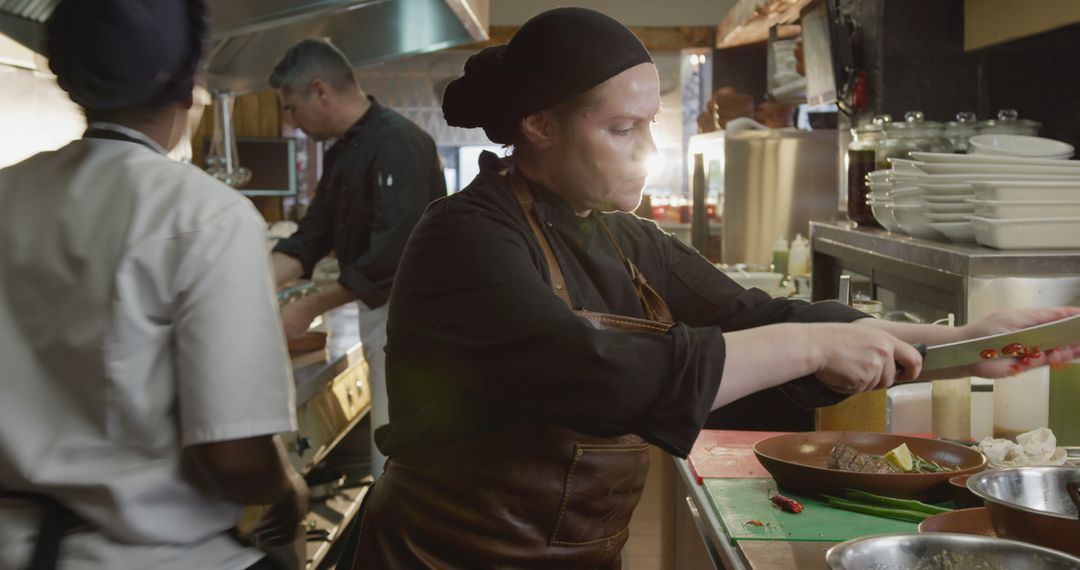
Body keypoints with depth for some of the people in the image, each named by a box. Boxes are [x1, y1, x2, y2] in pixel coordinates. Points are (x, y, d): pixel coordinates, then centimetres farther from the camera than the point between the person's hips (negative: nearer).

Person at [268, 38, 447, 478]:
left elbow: (392, 253, -26)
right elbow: (310, 239, 12)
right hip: (381, 312, 10)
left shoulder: (398, 144, -19)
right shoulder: (343, 154, 12)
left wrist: (310, 309, -20)